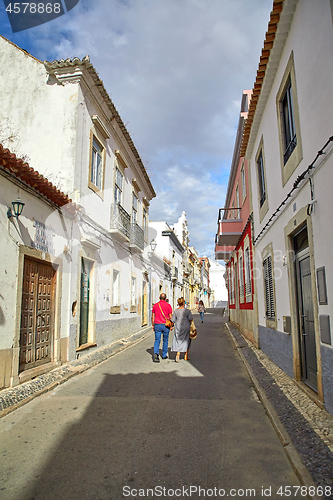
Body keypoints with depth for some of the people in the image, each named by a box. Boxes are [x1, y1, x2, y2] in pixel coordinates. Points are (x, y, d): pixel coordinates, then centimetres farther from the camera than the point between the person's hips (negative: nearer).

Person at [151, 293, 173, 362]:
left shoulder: (155, 305, 3)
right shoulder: (168, 305, -4)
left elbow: (153, 316, 5)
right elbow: (170, 316, -5)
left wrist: (153, 325, 13)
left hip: (157, 325, 1)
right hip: (166, 325, -1)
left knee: (157, 340, 2)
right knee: (165, 340, 14)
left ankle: (156, 353, -19)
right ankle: (164, 355, 23)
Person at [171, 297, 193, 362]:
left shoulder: (176, 311, -4)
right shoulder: (187, 311, -11)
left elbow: (173, 320, -2)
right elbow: (190, 319, -13)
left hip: (178, 328, 2)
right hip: (186, 327, -1)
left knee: (178, 341, 9)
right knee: (186, 341, 16)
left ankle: (178, 355, -11)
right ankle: (186, 356, 23)